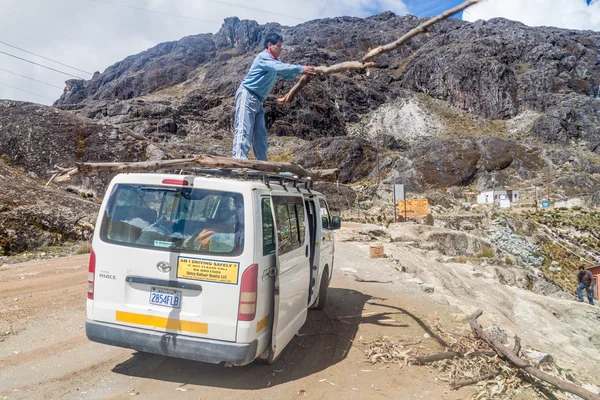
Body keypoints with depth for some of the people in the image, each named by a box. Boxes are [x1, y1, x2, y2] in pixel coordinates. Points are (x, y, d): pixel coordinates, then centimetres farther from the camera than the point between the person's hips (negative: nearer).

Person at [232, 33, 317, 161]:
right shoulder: (263, 57, -13)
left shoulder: (275, 60, 17)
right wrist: (301, 69, -30)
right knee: (244, 130, -18)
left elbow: (285, 74, 16)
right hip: (247, 96, -10)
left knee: (260, 133, 7)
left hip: (258, 100, 10)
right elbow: (280, 68, -28)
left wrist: (304, 73, 1)